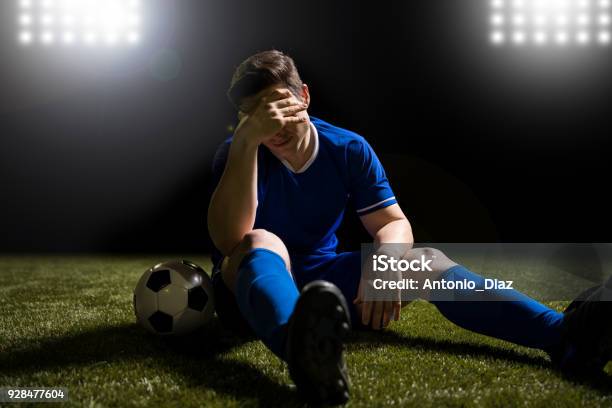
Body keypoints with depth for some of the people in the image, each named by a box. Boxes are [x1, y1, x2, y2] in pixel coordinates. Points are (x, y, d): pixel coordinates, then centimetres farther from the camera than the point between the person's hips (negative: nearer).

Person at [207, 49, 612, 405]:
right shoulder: (238, 154, -12)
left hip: (321, 280, 4)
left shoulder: (349, 149, -2)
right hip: (252, 289, -3)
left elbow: (393, 222, -8)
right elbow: (230, 240, -28)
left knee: (426, 259, -18)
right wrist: (246, 140, -35)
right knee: (262, 243, -38)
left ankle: (564, 334, -40)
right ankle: (303, 347, -75)